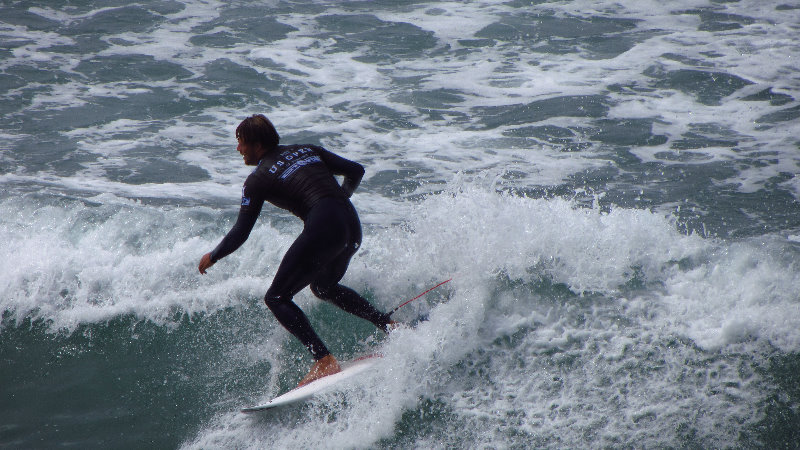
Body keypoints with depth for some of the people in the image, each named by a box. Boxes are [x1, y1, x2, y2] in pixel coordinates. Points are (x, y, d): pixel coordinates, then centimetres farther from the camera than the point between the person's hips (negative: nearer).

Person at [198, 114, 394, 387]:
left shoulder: (258, 179, 4)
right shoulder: (306, 150, 21)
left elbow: (240, 234, 5)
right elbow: (356, 171, 20)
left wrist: (212, 257, 21)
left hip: (322, 229, -8)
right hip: (353, 226, 8)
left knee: (276, 299, 3)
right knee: (323, 287, 32)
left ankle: (325, 363, -11)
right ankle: (390, 325, 23)